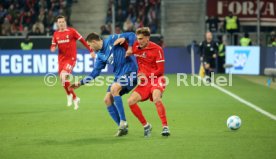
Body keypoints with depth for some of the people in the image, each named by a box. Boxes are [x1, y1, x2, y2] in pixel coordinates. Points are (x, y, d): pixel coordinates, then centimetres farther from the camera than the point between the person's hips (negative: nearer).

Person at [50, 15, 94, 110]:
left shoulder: (71, 31, -6)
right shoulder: (56, 34, 7)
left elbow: (82, 40, -1)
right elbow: (53, 45, 14)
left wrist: (91, 51, -2)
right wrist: (53, 48, -11)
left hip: (71, 58, -5)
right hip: (61, 59, 6)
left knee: (64, 76, -25)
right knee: (64, 81, 7)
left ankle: (69, 95, -3)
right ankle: (75, 98, 25)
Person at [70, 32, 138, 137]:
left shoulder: (112, 40, -6)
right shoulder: (100, 56, 13)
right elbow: (94, 73, 15)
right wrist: (80, 83, 13)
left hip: (129, 71, -8)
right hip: (119, 76, 8)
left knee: (114, 88, -30)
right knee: (107, 99, -2)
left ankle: (123, 122, -26)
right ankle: (123, 128, 5)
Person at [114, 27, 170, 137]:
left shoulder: (157, 49, -11)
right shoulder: (135, 46, 2)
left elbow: (160, 70, -12)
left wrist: (147, 75, -23)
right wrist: (123, 39, -6)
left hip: (156, 79, -6)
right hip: (144, 82, 6)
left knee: (156, 98, -34)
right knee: (131, 101, -10)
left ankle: (165, 127, -29)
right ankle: (146, 126, 5)